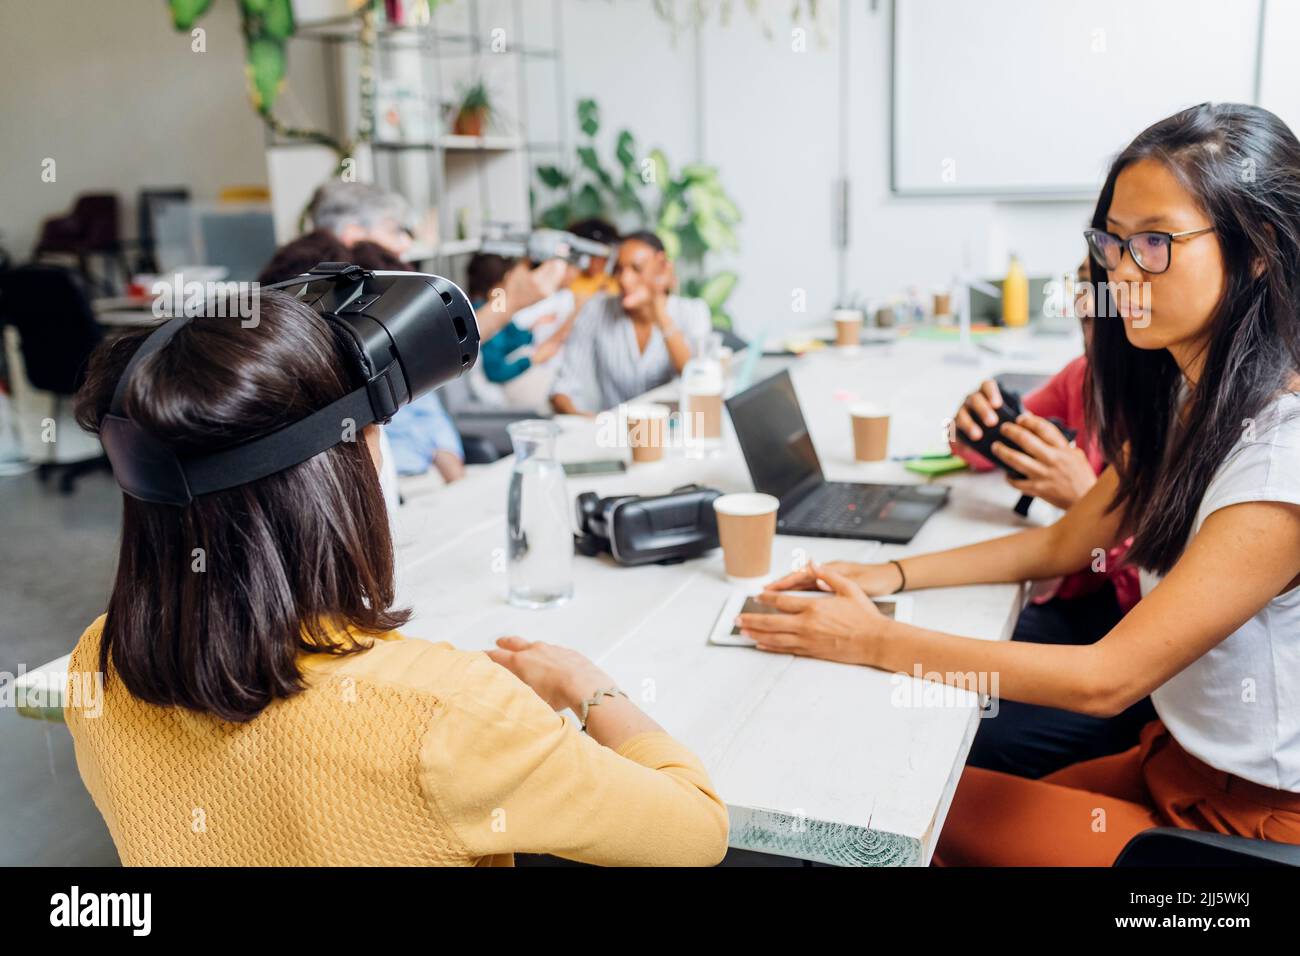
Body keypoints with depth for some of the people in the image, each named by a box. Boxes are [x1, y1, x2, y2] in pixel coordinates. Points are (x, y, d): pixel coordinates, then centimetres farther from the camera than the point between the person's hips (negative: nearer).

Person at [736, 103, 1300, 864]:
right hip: (1179, 758, 7)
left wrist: (873, 642, -24)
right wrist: (889, 576, -2)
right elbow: (1064, 543, 10)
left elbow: (1105, 679, -27)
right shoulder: (1183, 401, 1)